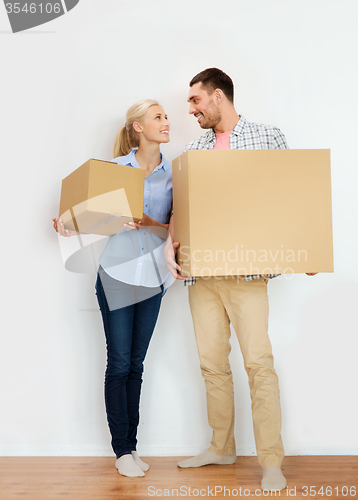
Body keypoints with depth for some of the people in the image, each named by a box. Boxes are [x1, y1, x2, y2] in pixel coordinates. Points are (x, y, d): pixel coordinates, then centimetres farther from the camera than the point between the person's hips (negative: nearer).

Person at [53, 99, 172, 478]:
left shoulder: (172, 173, 5)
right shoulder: (115, 167, 0)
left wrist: (151, 223, -17)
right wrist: (69, 227, -13)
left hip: (152, 276, 3)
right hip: (117, 273, -2)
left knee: (136, 365, 9)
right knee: (119, 363, 0)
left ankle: (131, 447, 18)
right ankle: (122, 450, 11)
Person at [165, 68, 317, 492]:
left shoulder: (269, 138, 5)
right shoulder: (193, 150, 16)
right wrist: (171, 245, -5)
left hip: (246, 269, -4)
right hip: (200, 269, 5)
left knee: (259, 362, -8)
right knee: (212, 362, 10)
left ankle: (271, 462, 1)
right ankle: (221, 448, 24)